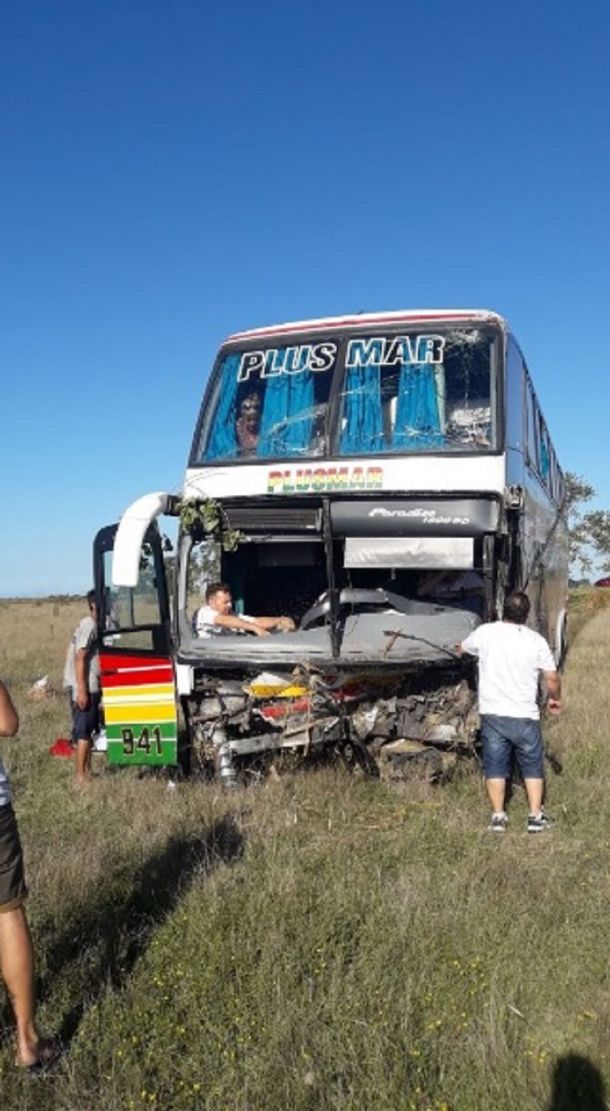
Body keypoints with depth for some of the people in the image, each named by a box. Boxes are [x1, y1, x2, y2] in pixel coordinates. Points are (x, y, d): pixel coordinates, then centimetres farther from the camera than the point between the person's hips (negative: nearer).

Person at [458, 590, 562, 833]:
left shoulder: (485, 633, -3)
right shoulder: (536, 641, -6)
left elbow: (462, 649, 17)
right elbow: (552, 679, -2)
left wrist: (461, 646, 40)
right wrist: (555, 699, 17)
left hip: (492, 714, 1)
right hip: (525, 716, 0)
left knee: (495, 767, 10)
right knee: (532, 767, 15)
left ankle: (498, 817, 13)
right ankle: (536, 817, 16)